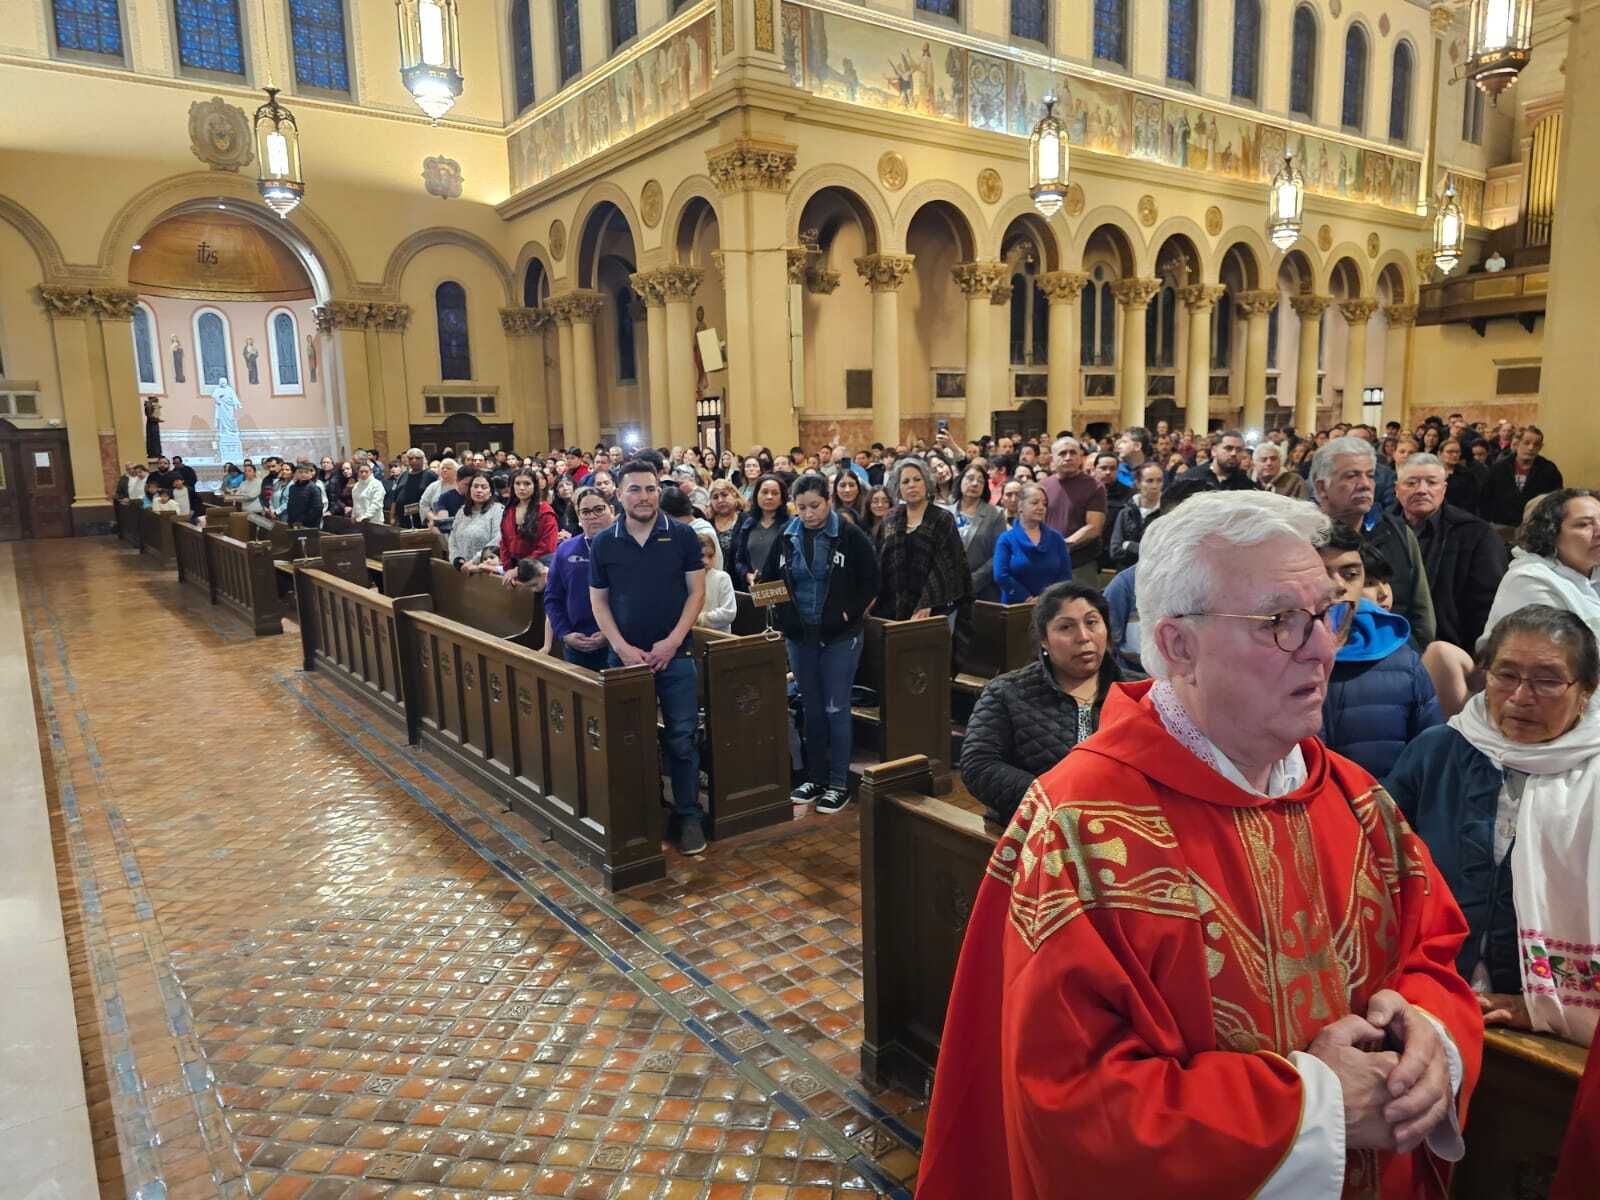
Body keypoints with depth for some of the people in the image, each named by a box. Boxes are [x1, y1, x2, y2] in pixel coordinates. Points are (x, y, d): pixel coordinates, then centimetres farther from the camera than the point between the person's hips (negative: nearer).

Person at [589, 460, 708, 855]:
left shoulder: (682, 536, -3)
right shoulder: (603, 543, 0)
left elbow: (697, 592, -1)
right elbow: (599, 601, 4)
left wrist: (672, 642, -11)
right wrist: (623, 648, -8)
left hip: (675, 655, -1)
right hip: (625, 657, 1)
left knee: (682, 739, 3)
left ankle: (688, 815, 16)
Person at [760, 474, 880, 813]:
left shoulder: (850, 535, -7)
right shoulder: (787, 537, 4)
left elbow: (870, 580, -3)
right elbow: (768, 579, 13)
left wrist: (851, 614, -9)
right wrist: (782, 617, 4)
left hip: (839, 636, -4)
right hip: (799, 636, 4)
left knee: (836, 709, -1)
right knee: (810, 709, 13)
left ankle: (839, 783, 9)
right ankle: (815, 777, 24)